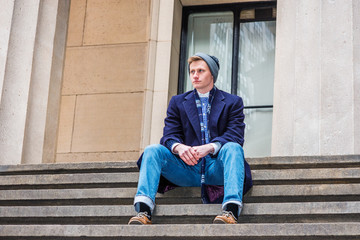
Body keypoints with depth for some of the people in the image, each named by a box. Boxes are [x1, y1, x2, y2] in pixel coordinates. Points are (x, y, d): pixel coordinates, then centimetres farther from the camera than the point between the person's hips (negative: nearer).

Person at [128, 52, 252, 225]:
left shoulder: (233, 102, 12)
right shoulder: (177, 102, 19)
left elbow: (236, 136, -3)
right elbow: (169, 136, 6)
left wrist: (209, 147, -24)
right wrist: (178, 147, -20)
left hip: (216, 170, -2)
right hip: (187, 168, 2)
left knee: (233, 148, -32)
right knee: (152, 150, -20)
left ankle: (231, 211, -50)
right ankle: (143, 211, -38)